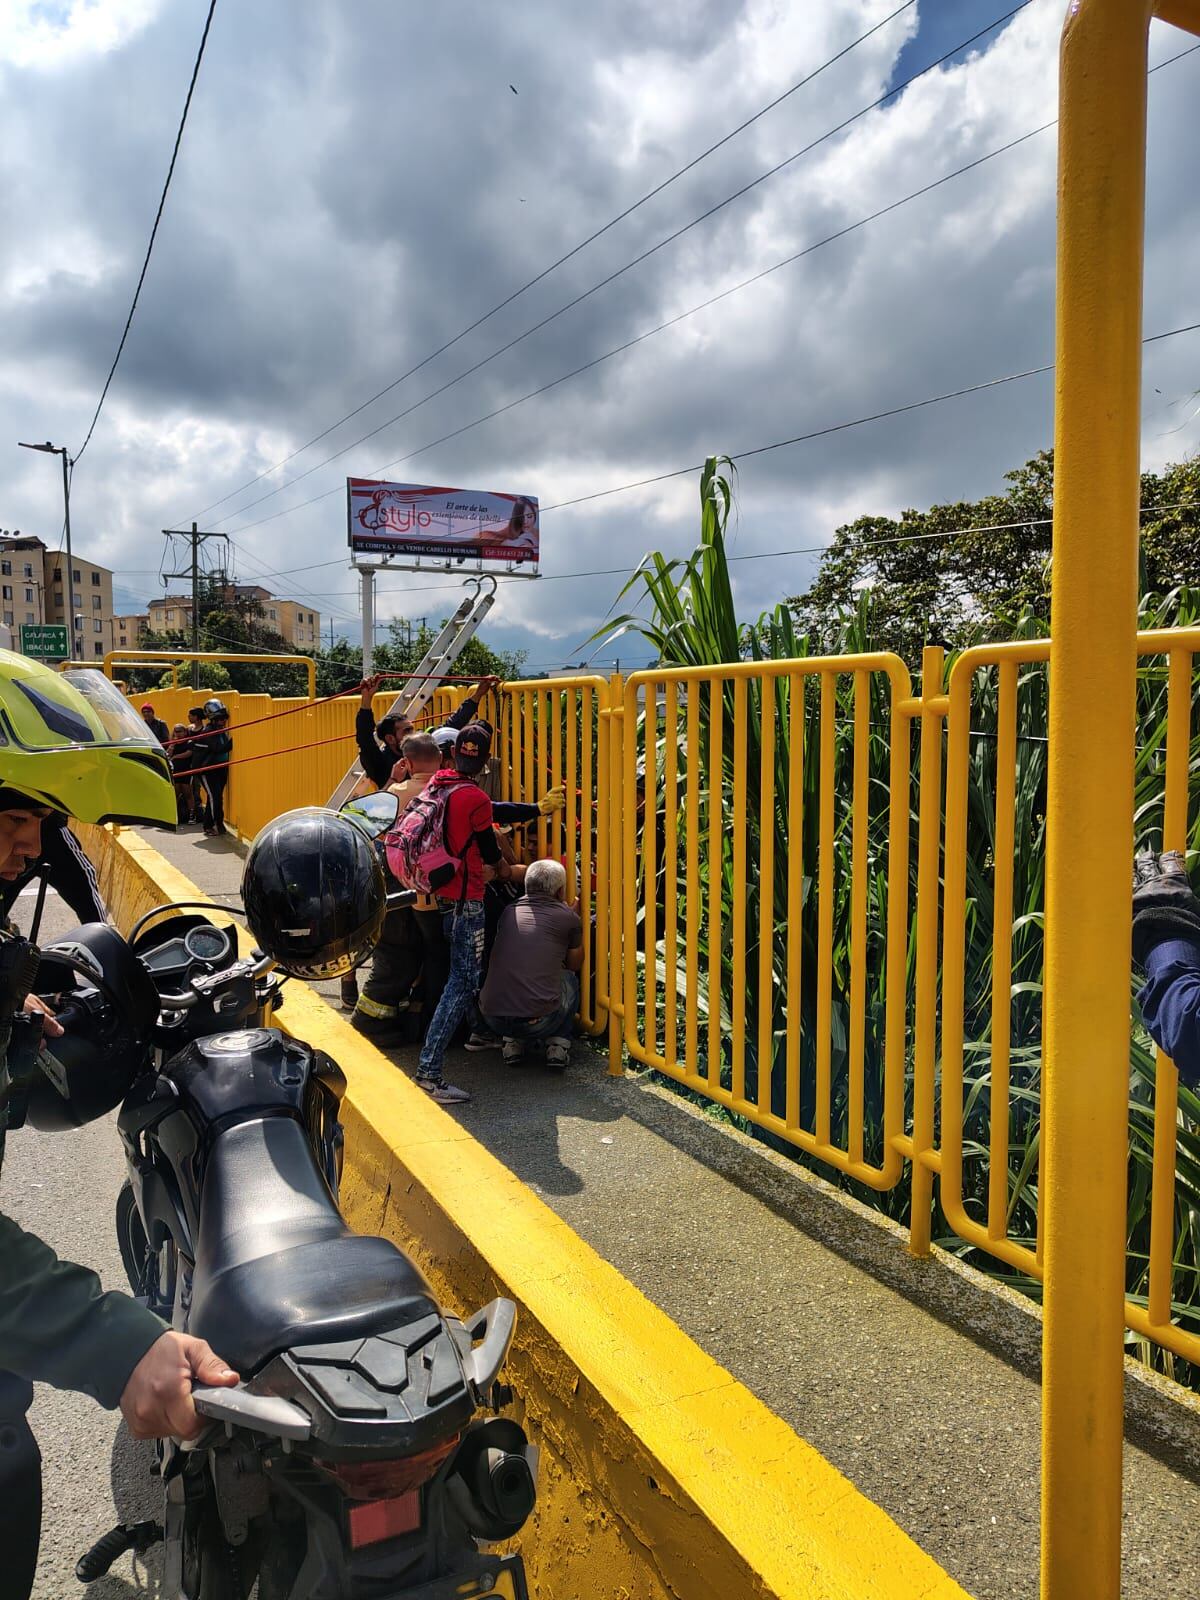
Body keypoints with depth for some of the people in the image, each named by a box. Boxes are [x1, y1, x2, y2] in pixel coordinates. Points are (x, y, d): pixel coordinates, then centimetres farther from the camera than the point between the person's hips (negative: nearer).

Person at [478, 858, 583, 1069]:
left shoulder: (508, 912, 12)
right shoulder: (568, 917, 4)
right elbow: (574, 965, 21)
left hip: (491, 1018, 3)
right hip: (538, 1022, -3)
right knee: (569, 979, 27)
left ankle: (512, 1043, 21)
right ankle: (558, 1046, 17)